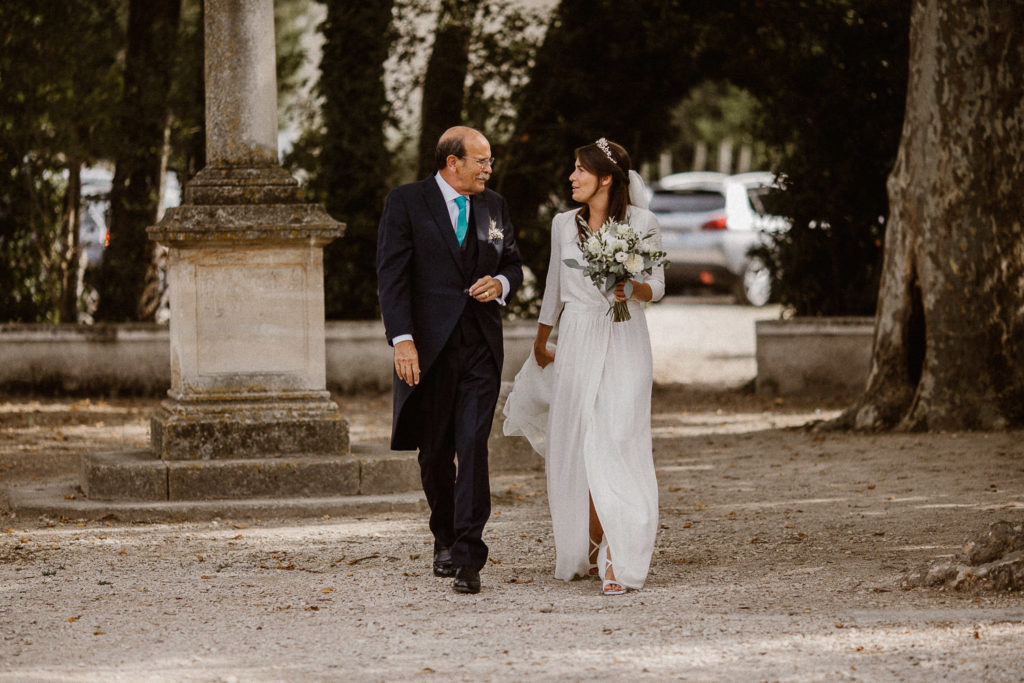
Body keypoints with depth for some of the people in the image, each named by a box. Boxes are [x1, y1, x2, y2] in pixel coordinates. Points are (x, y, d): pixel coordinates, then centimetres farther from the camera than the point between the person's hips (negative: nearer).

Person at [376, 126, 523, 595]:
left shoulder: (493, 206, 12)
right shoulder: (406, 203, -2)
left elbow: (513, 263, 23)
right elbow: (391, 275, -8)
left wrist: (501, 284, -2)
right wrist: (402, 339, -18)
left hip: (481, 345, 2)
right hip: (429, 345, -2)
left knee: (474, 447, -10)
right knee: (435, 451, 9)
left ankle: (467, 555, -13)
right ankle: (444, 538, 30)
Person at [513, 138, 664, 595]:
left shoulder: (641, 223, -1)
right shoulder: (564, 225, 10)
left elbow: (657, 286, 2)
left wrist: (633, 290, -20)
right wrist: (541, 343, 32)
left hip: (624, 343, -4)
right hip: (578, 342, 4)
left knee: (616, 446, -11)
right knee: (577, 448, 1)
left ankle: (616, 561, -14)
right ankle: (588, 550, 12)